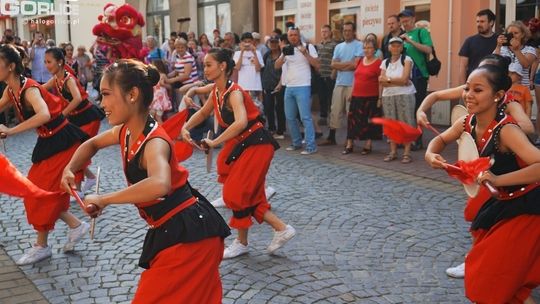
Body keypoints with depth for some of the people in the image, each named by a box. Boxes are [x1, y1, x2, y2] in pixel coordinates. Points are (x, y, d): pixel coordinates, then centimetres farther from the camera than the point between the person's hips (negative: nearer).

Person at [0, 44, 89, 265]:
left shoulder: (29, 89, -26)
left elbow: (44, 115, -46)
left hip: (63, 142, -9)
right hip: (47, 143, 9)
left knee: (45, 192, -3)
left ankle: (41, 246, 13)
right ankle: (76, 226, 23)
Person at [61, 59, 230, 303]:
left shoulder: (154, 142, -25)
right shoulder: (126, 131, 1)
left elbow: (159, 185, -49)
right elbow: (92, 144, 24)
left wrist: (104, 199, -38)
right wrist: (69, 170, 5)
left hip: (190, 234, -9)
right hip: (169, 232, 9)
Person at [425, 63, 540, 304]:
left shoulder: (506, 130, -30)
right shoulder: (468, 123, -8)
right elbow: (440, 139, 12)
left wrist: (498, 180, -49)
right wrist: (431, 154, -10)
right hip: (502, 203, 8)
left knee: (498, 278, -2)